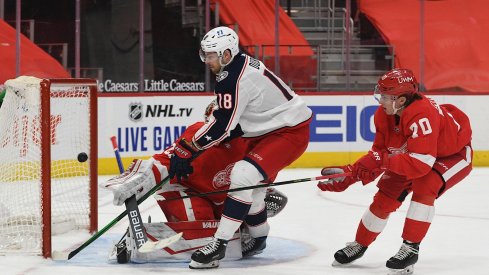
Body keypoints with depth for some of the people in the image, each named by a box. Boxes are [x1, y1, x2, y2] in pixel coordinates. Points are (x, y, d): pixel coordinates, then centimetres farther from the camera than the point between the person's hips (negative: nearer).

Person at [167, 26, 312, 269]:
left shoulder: (236, 78, -25)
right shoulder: (240, 65, 5)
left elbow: (222, 125, -25)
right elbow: (229, 115, 15)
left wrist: (187, 150, -20)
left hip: (291, 132, -11)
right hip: (270, 128, 11)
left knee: (243, 176, -22)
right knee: (249, 182, 18)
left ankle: (219, 244, -21)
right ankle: (258, 239, 39)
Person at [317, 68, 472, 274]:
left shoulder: (422, 116, -41)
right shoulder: (384, 115, -16)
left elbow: (420, 164, -45)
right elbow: (378, 154, -5)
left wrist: (385, 161, -41)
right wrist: (349, 173, -14)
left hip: (454, 155, -7)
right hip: (413, 155, 8)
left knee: (424, 186, -32)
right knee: (385, 197, 2)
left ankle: (410, 248, -21)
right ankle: (359, 245, 22)